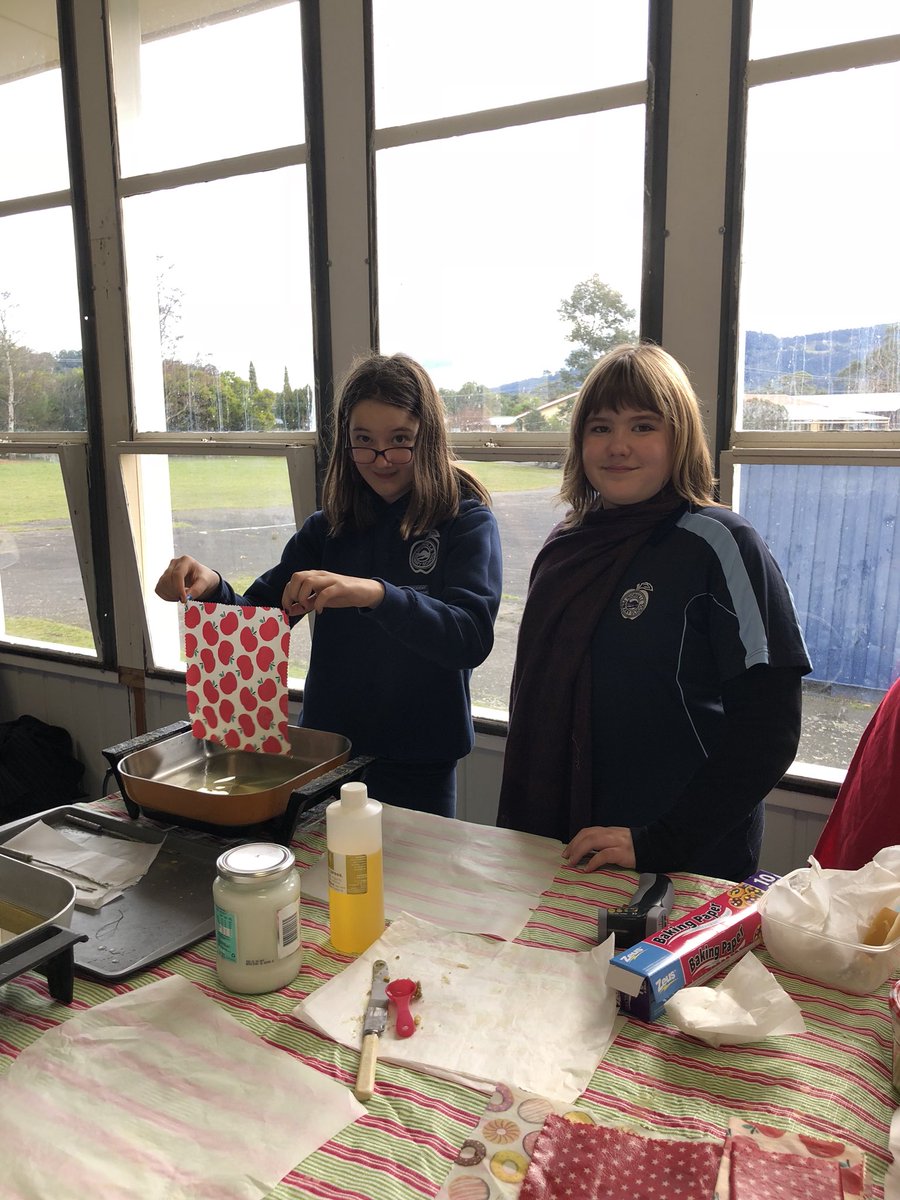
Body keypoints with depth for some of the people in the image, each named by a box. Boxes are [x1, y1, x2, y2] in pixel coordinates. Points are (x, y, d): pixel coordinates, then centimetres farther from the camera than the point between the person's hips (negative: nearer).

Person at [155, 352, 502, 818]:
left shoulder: (466, 521, -11)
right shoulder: (330, 526, 1)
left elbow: (471, 638, -25)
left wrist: (376, 594, -40)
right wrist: (211, 589, -21)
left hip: (418, 767, -3)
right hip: (325, 752, 4)